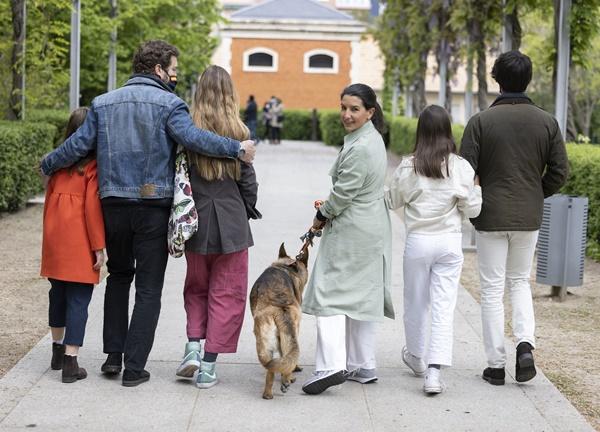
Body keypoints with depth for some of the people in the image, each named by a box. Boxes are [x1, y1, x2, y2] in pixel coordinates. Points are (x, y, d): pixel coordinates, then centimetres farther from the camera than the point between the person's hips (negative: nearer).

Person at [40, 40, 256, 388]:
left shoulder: (103, 103, 8)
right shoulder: (168, 104, -7)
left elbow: (77, 146, 6)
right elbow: (192, 137, -23)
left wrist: (47, 166, 22)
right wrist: (237, 148, -20)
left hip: (113, 205, 4)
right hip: (154, 206, -4)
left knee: (118, 276, 23)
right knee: (148, 288, 4)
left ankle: (113, 355, 20)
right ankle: (134, 367, 3)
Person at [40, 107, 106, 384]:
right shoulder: (94, 164, -7)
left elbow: (49, 198, 12)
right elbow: (92, 205, -12)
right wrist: (98, 246, -8)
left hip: (54, 236, 6)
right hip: (79, 241, -6)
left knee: (58, 294, 20)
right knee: (79, 299, -2)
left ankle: (58, 351, 33)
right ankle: (70, 362, -5)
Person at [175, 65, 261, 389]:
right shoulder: (238, 132, -7)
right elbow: (247, 181, -2)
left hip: (195, 221, 1)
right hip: (231, 224, -1)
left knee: (196, 288, 21)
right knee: (226, 294, 8)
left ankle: (193, 344, 5)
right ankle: (209, 365, 6)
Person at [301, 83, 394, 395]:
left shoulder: (359, 148, -22)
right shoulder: (372, 138, 11)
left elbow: (344, 193, -18)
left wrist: (322, 216, -2)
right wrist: (328, 209, 11)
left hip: (351, 230, -10)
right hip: (372, 227, 10)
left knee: (330, 292, -9)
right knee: (360, 296, 14)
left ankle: (331, 365, -16)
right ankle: (362, 367, 19)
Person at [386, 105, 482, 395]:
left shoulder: (408, 167, -7)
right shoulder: (460, 167, -7)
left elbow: (392, 202, 6)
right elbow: (472, 210, -2)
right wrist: (476, 187, 15)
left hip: (418, 241, 0)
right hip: (450, 241, 0)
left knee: (416, 303, 18)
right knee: (444, 309, 1)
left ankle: (416, 357, 38)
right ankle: (434, 372, -9)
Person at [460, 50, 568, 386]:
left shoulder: (481, 122, -10)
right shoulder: (547, 122, -2)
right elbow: (560, 172, 0)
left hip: (490, 216, -2)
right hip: (529, 217, 3)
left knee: (493, 289, 6)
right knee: (519, 281, 20)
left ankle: (496, 365, 9)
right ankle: (525, 343, -2)